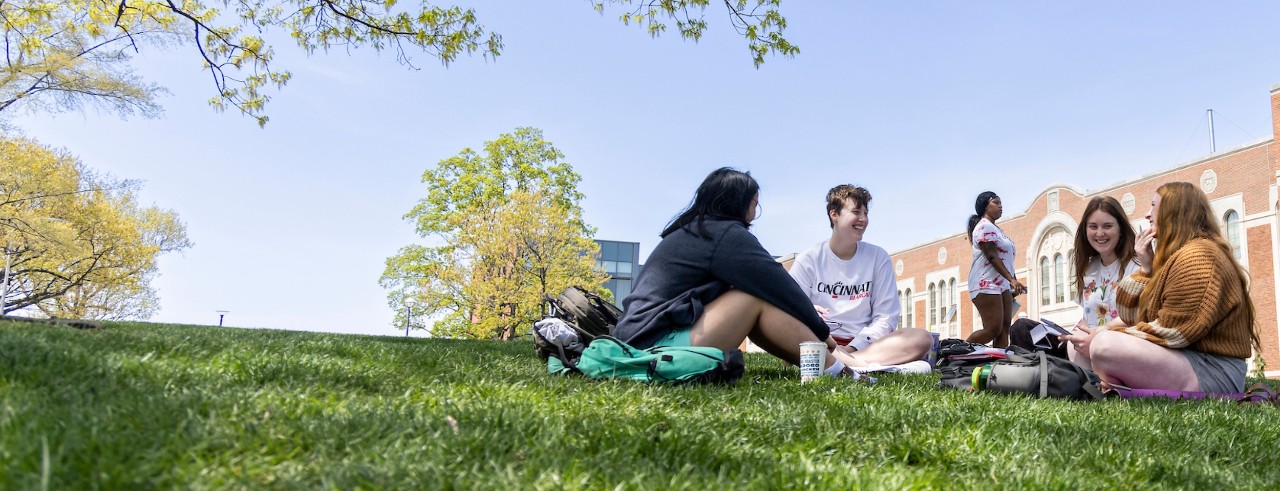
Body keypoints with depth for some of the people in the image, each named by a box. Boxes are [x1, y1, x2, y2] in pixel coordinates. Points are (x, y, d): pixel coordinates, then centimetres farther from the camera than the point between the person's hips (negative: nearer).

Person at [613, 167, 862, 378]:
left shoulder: (689, 230, 20)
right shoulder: (726, 233, -8)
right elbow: (779, 286, -5)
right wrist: (821, 331, 6)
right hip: (661, 343, -10)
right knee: (758, 299, -10)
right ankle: (836, 370, -4)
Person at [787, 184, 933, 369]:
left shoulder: (878, 257, 7)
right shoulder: (808, 260, 4)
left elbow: (886, 317, 3)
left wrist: (853, 347, -13)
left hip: (863, 343, 3)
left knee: (922, 339, -24)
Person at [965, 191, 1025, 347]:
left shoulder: (996, 229, 22)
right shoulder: (984, 227, -8)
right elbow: (992, 257, -17)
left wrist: (1014, 283, 17)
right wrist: (1012, 279, -23)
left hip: (1002, 284, 10)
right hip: (986, 284, -10)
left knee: (1004, 328, -1)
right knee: (993, 330, -15)